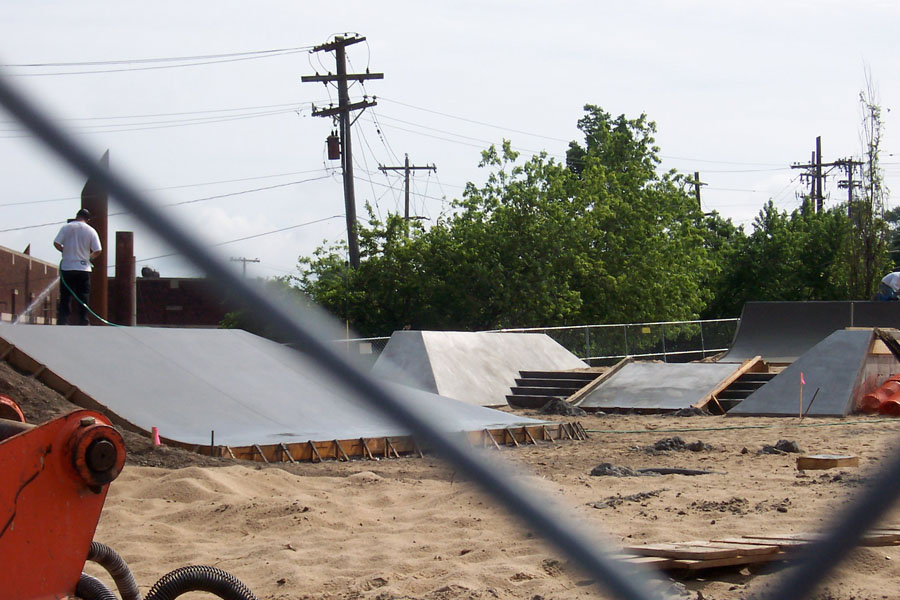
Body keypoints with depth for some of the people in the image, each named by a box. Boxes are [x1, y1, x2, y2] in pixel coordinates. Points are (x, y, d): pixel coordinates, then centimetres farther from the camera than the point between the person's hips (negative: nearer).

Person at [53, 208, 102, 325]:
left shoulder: (66, 227, 0)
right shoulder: (91, 231, -1)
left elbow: (56, 243, -7)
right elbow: (97, 251, -6)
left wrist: (65, 251, 11)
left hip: (67, 268, 0)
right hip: (84, 269, 0)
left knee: (65, 299, 7)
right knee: (83, 300, 4)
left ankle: (62, 323, 1)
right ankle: (83, 325, 1)